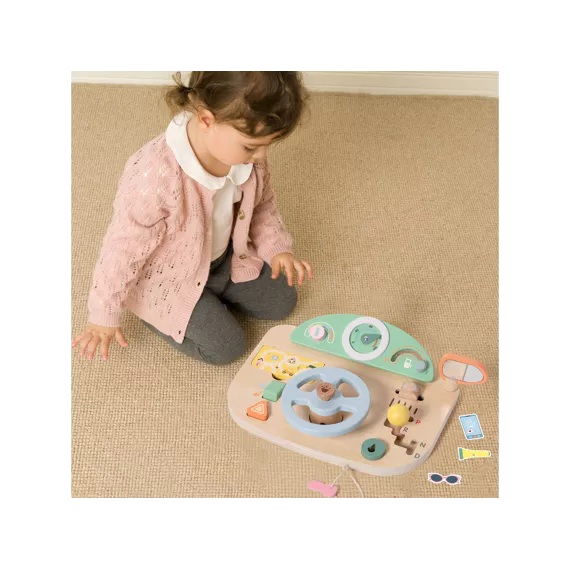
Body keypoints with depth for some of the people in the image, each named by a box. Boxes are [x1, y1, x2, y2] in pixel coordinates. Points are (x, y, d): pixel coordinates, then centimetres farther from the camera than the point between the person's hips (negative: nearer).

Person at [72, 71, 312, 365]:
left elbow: (262, 202, 3)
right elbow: (124, 247, -26)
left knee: (281, 301, 11)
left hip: (226, 259, 6)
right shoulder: (155, 176, -41)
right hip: (170, 279, -6)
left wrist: (276, 247, -8)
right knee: (225, 347, -5)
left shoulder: (243, 151, -20)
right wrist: (105, 314, -16)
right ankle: (154, 312, 15)